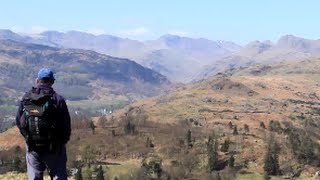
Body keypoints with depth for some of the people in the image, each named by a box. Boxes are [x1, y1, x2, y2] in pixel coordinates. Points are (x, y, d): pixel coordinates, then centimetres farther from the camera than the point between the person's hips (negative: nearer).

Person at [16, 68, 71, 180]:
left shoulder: (26, 98, 0)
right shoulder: (58, 99, -10)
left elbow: (19, 121, 4)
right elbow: (66, 125, -9)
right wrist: (63, 141, 8)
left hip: (32, 146, 3)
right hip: (54, 147, -3)